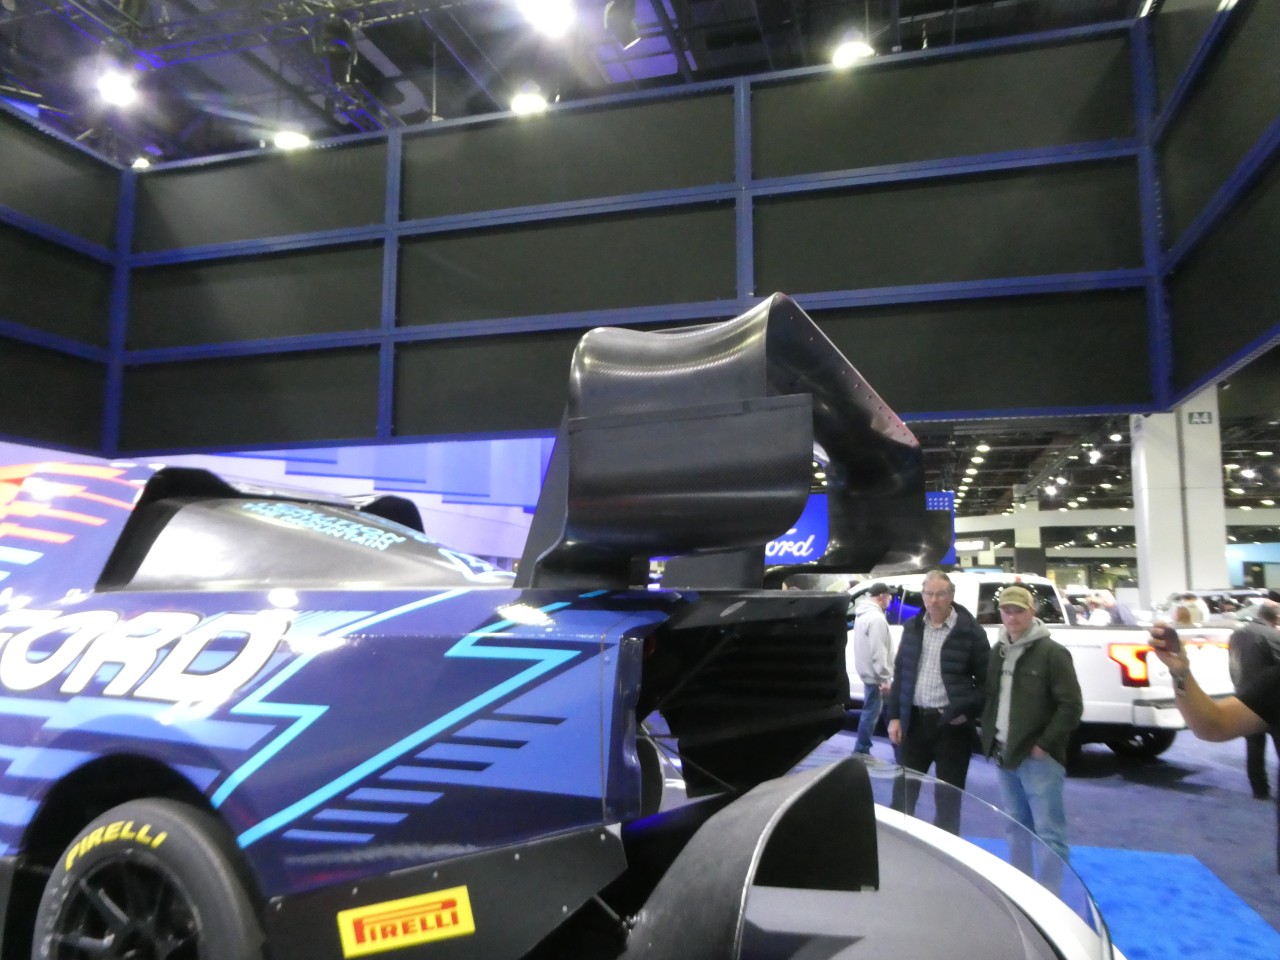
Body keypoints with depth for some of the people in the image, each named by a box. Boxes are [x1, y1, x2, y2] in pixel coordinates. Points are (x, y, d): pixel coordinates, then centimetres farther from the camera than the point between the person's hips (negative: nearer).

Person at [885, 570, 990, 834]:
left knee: (947, 798, 9)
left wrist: (968, 711, -14)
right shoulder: (912, 628, 6)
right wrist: (894, 716, 5)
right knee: (903, 793, 10)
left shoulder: (971, 631, -6)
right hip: (914, 720, 3)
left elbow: (986, 680, -3)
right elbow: (900, 674, 10)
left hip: (951, 724, -3)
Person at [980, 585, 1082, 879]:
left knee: (1049, 832, -4)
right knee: (1016, 828, 16)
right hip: (1004, 754, 7)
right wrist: (990, 739, 8)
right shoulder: (999, 651, 12)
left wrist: (1044, 745, -15)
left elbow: (1072, 706, -14)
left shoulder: (1052, 652, -10)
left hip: (1038, 757, -7)